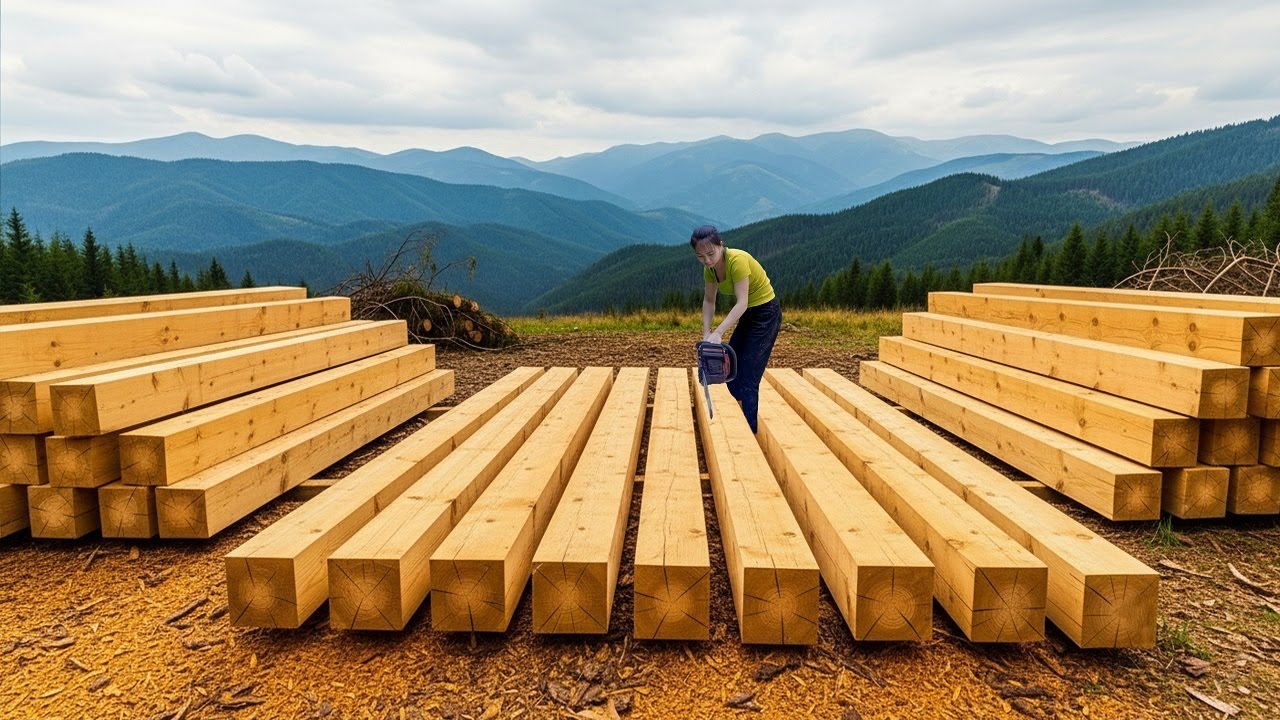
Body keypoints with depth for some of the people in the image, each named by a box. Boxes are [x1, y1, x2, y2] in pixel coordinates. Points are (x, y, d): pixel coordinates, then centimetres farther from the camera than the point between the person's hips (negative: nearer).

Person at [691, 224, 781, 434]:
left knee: (747, 379, -9)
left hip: (766, 314, -8)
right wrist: (706, 333, -7)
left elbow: (741, 303, -31)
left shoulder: (737, 260, -28)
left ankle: (749, 430, 0)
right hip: (747, 315, 8)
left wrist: (718, 333, -36)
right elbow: (709, 301, 3)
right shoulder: (710, 268, -5)